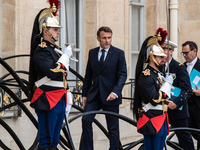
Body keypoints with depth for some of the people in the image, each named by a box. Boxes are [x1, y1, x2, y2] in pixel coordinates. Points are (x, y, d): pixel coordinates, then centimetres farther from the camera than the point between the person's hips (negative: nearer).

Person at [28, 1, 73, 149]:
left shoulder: (56, 49, 18)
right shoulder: (41, 50, -11)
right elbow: (53, 73, -25)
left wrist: (66, 100, 23)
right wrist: (65, 56, -16)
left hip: (60, 101, 9)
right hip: (47, 102, -9)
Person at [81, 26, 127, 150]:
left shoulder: (119, 53, -1)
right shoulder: (92, 53, 10)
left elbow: (123, 75, -7)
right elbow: (88, 75, 15)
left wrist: (115, 92, -20)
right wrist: (85, 94, 10)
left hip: (110, 96, -3)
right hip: (94, 94, 3)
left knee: (113, 127, 3)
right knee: (86, 120, -11)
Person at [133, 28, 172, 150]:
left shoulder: (158, 74, 16)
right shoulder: (146, 76, -14)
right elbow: (155, 100, -21)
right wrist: (168, 83, -14)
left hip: (162, 121, 9)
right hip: (152, 123, -9)